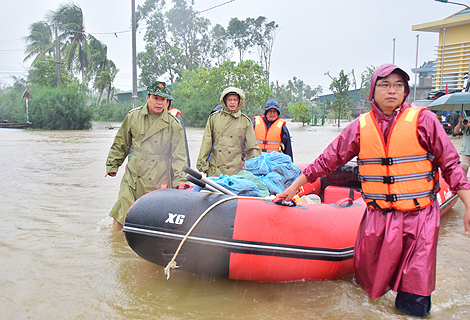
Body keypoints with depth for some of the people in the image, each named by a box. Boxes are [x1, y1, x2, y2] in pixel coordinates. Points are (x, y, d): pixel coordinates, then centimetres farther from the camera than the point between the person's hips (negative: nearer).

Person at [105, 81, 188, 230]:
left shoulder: (173, 124, -1)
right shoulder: (133, 116, 6)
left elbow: (179, 154, -2)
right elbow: (120, 143, 17)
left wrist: (180, 180, -10)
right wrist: (112, 165, 19)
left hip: (159, 181, -2)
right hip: (133, 177, 2)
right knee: (121, 221, 2)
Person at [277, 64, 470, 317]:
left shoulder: (422, 119, -3)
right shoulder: (360, 126, 3)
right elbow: (327, 160, 7)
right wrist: (293, 187, 8)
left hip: (418, 217, -1)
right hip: (376, 217, 2)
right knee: (367, 281, 12)